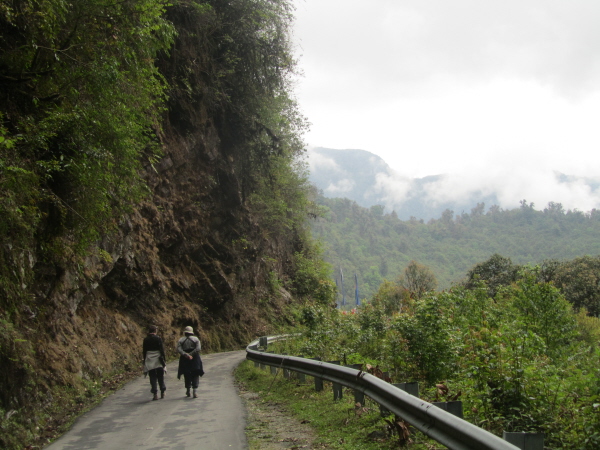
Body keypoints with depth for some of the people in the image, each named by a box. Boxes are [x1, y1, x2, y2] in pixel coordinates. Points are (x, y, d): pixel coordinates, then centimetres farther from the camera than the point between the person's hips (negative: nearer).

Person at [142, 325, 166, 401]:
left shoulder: (145, 339, 0)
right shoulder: (158, 338, -6)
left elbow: (144, 351, 4)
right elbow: (162, 349, -7)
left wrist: (145, 361, 12)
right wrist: (164, 359, -1)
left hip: (149, 362, 1)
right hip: (158, 361, -1)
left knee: (153, 378, 3)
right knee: (161, 377, 13)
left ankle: (155, 394, -4)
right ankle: (162, 393, 18)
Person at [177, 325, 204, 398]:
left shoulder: (181, 340, 5)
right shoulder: (196, 339, 3)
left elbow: (178, 349, -11)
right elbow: (198, 349, -12)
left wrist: (186, 355, -18)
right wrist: (190, 354, -13)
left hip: (185, 360, 1)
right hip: (195, 359, -1)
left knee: (187, 376, 14)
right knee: (195, 376, 1)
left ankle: (188, 391, 19)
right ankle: (195, 392, -9)